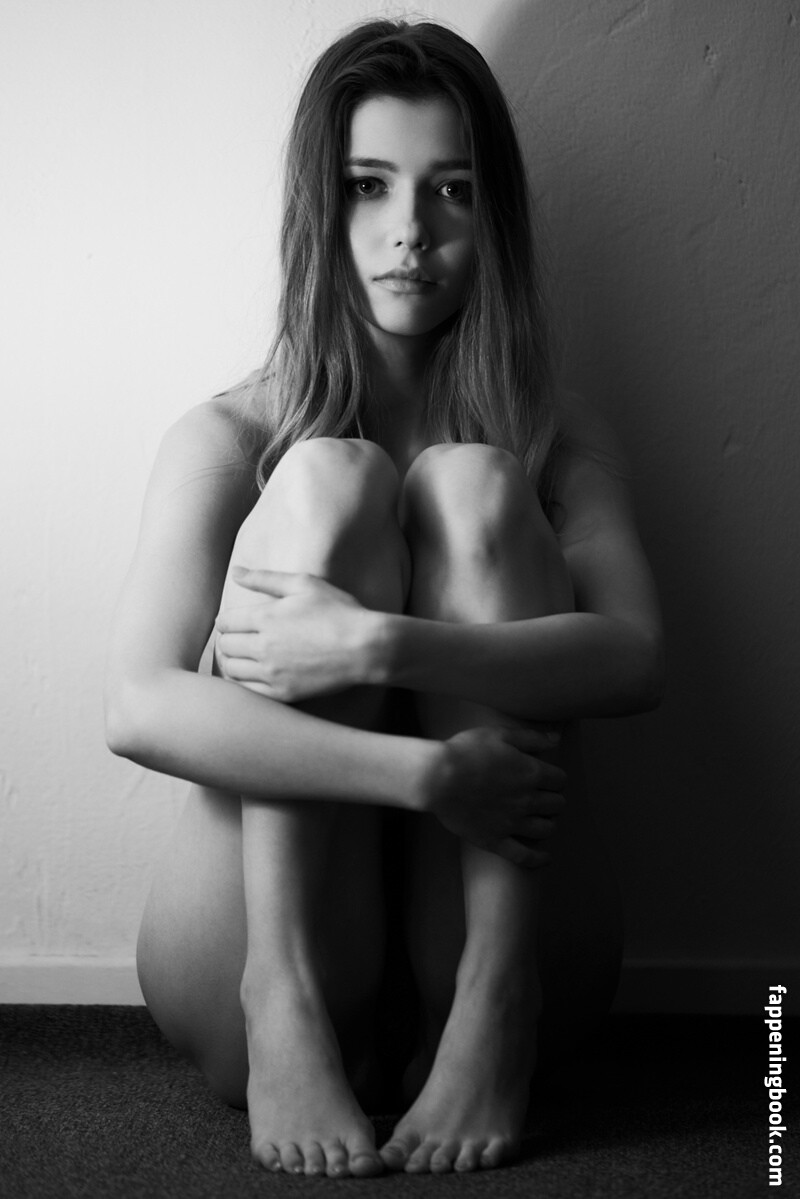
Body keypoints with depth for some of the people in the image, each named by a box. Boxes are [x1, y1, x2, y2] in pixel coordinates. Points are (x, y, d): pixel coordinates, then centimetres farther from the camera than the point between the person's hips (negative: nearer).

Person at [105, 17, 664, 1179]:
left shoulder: (561, 439, 6)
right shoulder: (228, 440, 0)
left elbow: (636, 658, -13)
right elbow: (139, 708, -16)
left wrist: (381, 648, -27)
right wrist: (427, 772, -27)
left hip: (507, 949, 1)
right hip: (263, 951, -1)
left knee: (474, 485, -16)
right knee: (327, 482, -17)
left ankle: (495, 1008, -24)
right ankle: (285, 1003, -26)